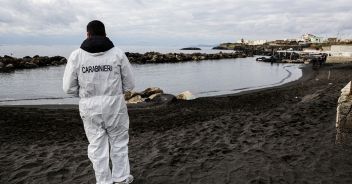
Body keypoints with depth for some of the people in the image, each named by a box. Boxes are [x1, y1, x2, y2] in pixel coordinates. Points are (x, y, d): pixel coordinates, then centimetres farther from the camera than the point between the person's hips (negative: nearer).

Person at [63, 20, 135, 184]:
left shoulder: (76, 55, -3)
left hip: (89, 107, 1)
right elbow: (129, 84, -1)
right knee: (119, 142, 18)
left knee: (97, 146, 14)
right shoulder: (117, 53, -4)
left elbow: (69, 88, -2)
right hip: (115, 105, 0)